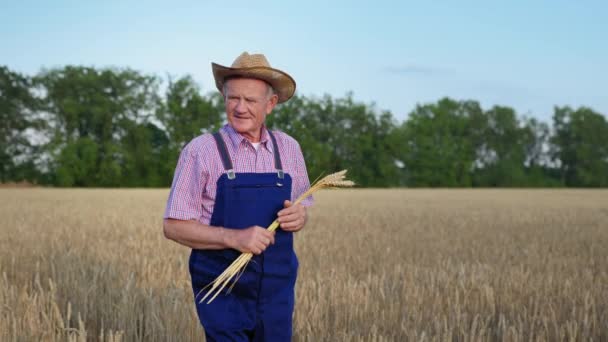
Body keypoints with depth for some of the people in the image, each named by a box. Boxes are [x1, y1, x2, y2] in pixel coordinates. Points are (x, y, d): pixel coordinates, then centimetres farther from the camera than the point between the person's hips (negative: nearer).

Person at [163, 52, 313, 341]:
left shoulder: (289, 148, 5)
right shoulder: (201, 150, -8)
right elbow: (173, 226, -9)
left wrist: (299, 216, -8)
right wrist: (234, 238, -22)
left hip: (277, 289, 4)